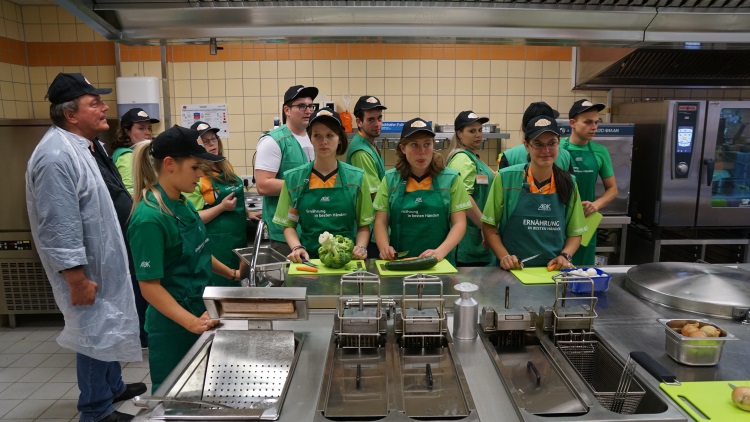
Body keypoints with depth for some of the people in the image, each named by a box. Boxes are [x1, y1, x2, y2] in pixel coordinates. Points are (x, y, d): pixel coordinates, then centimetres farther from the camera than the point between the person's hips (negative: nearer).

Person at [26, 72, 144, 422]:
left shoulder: (87, 144, 6)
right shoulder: (57, 156, -26)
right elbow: (59, 229, -27)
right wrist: (78, 281, -24)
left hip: (105, 261, 10)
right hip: (86, 268, -10)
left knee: (109, 328, 23)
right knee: (94, 335, 6)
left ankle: (113, 387, 42)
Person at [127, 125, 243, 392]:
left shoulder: (183, 205, 3)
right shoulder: (149, 218, -23)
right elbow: (150, 286, -23)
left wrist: (231, 273, 15)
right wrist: (191, 322, -30)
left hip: (198, 309, 9)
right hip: (173, 324, -8)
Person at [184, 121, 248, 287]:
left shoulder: (227, 167, 8)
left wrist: (248, 213, 10)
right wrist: (222, 207, -23)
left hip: (239, 238, 8)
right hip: (215, 243, -8)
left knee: (240, 287, 18)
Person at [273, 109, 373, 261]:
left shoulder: (356, 178, 4)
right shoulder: (293, 178, 5)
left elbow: (363, 225, 9)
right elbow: (289, 225, 10)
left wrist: (361, 247, -8)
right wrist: (297, 247, -7)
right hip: (308, 258, 0)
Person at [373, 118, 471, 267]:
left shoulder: (451, 179, 3)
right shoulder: (390, 179, 6)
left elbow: (459, 223, 1)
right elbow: (381, 222, 8)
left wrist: (441, 251, -14)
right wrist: (384, 247, -10)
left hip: (439, 263, 0)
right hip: (398, 263, 1)